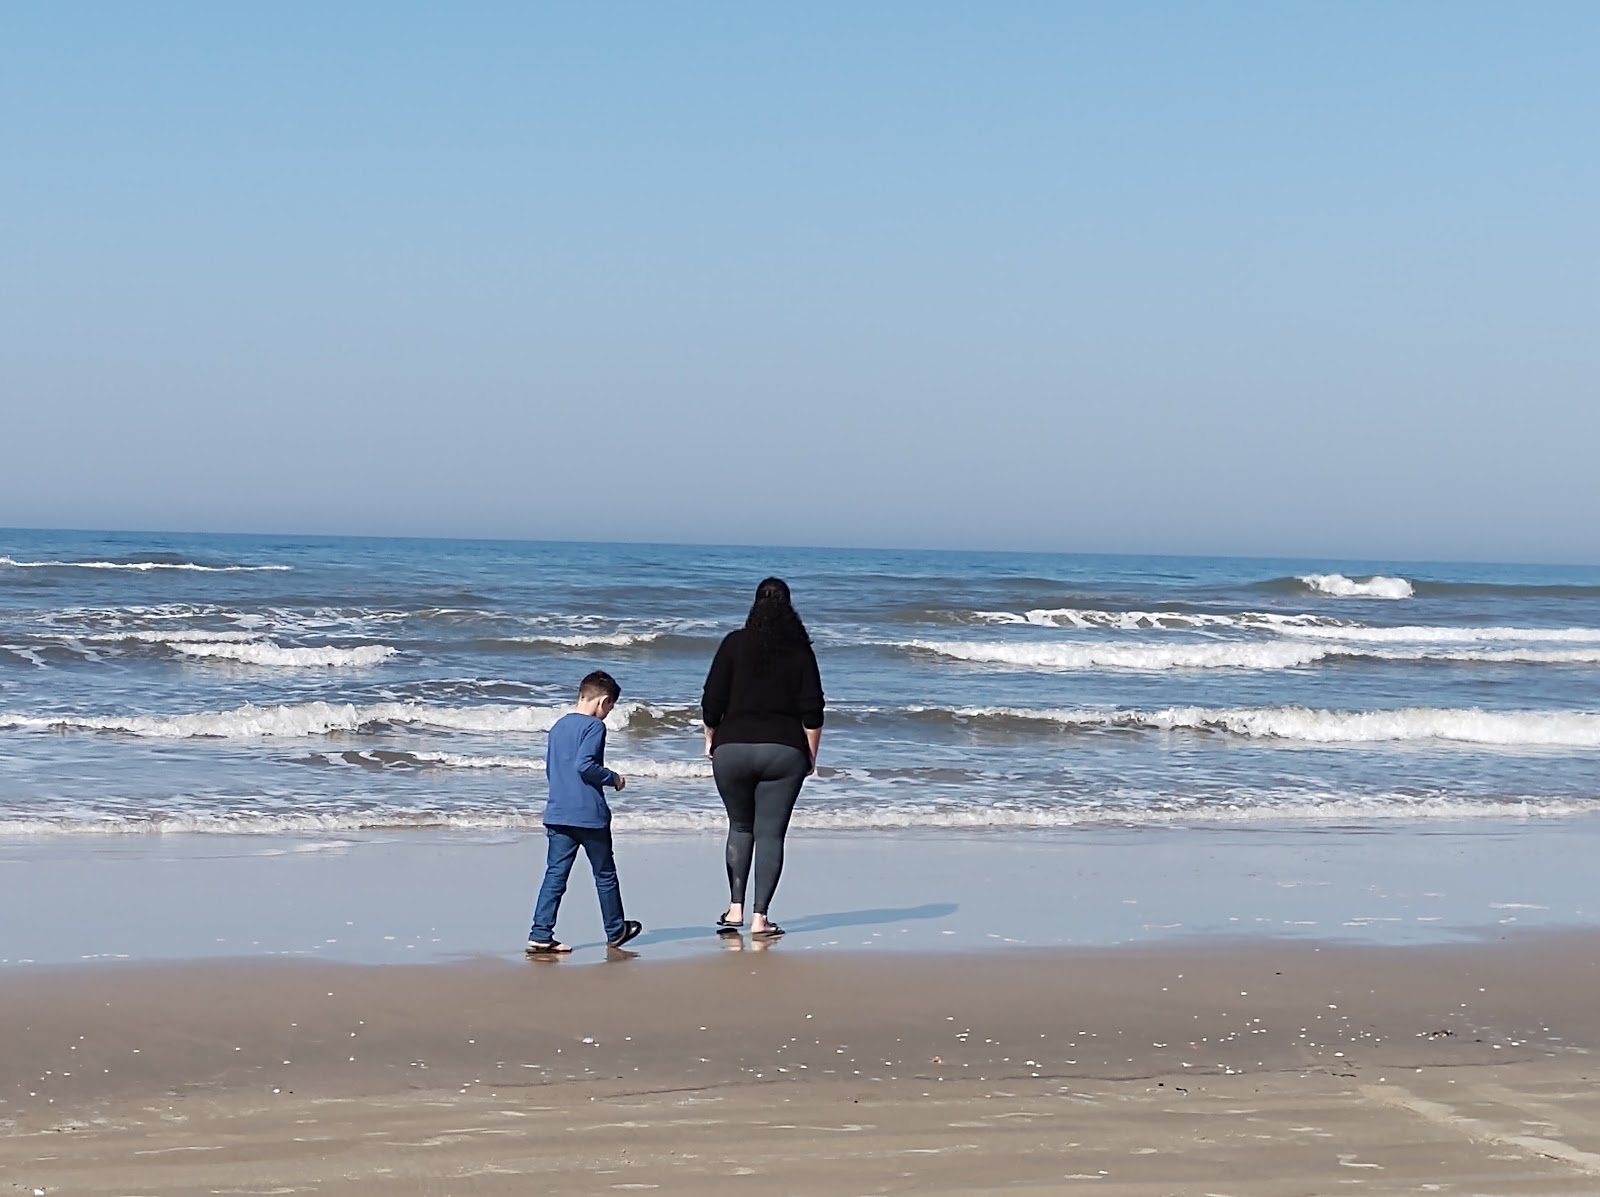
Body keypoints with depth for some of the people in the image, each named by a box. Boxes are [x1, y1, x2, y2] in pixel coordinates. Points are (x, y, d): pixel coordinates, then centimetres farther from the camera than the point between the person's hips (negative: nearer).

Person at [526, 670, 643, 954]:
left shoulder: (559, 726, 14)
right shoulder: (595, 726, -10)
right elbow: (584, 765, -20)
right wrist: (613, 778, -7)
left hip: (557, 813, 6)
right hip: (589, 814, -6)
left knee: (555, 875, 2)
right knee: (605, 874, 10)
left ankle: (540, 936, -7)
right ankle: (615, 932, 22)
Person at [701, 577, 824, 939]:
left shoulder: (734, 644, 0)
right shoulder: (800, 651, 1)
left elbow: (712, 700, -2)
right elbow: (812, 711, -2)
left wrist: (710, 739, 12)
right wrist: (811, 754, 8)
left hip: (732, 749, 1)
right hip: (784, 751, -1)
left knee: (740, 827, 18)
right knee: (770, 834, 2)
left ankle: (735, 909, 14)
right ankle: (760, 917, -4)